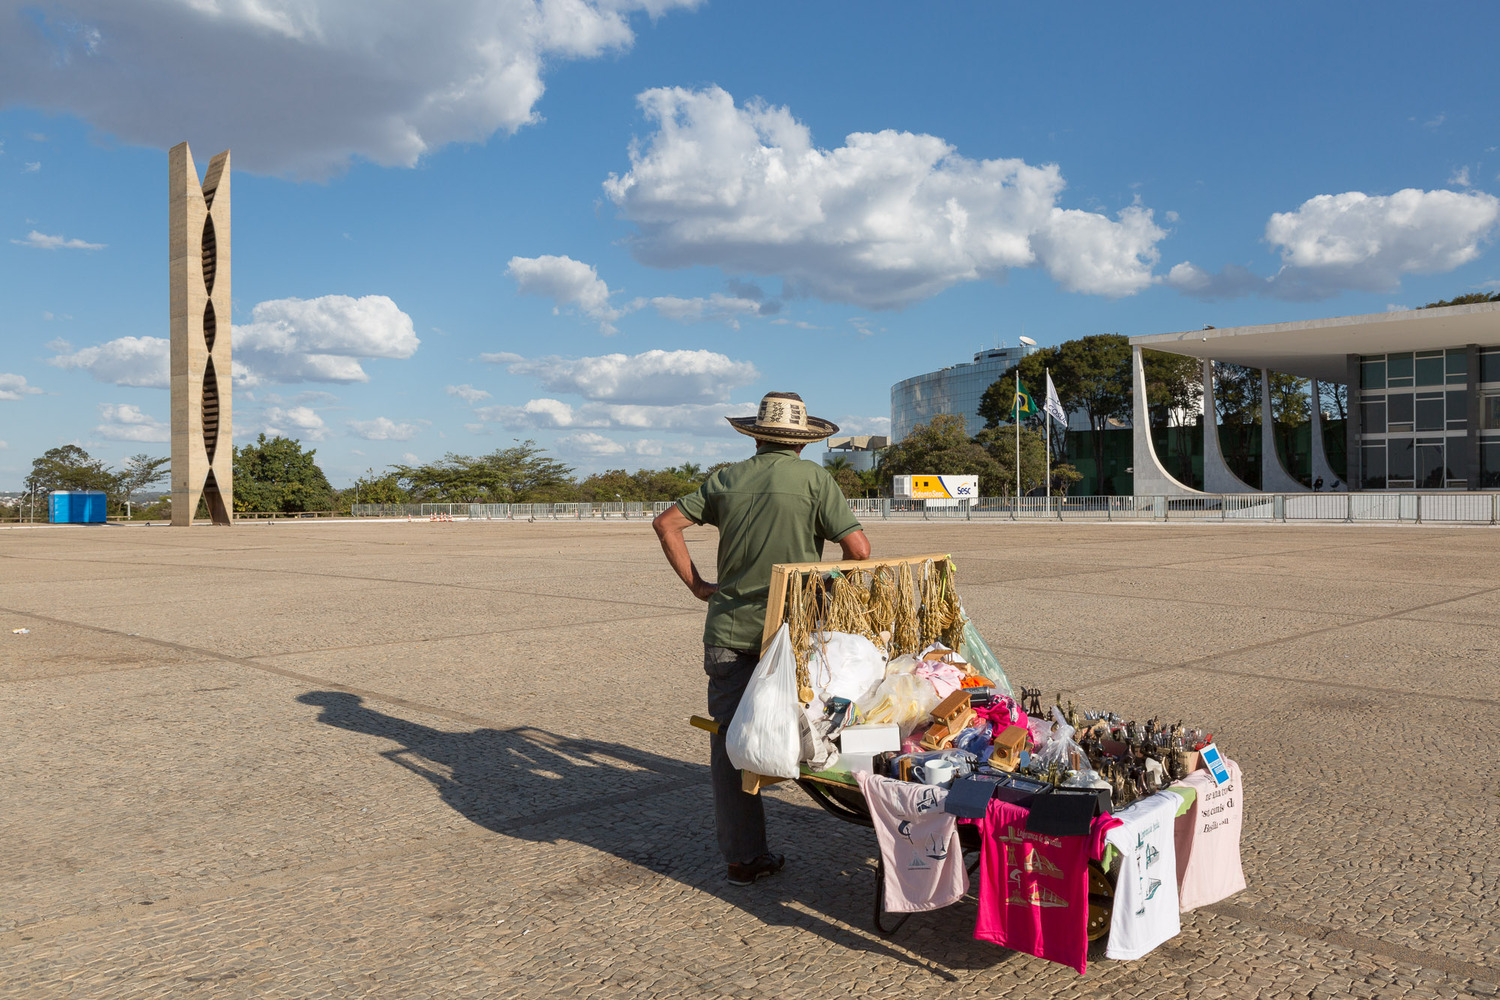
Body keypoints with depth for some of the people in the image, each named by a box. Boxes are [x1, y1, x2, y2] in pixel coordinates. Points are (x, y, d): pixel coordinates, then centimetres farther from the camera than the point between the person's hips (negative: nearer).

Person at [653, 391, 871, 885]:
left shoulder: (726, 479, 8)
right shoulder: (813, 478, -3)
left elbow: (666, 522, 11)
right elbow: (859, 547, -8)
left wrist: (696, 584, 13)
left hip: (728, 630, 3)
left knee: (729, 744, 8)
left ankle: (742, 857, 14)